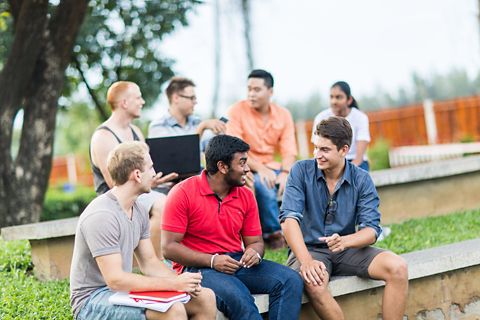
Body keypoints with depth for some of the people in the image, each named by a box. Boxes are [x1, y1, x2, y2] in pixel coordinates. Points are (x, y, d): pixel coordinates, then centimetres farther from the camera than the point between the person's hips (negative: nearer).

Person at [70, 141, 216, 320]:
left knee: (205, 299, -1)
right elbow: (115, 280, -25)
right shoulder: (101, 216, -21)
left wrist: (181, 281, -9)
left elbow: (149, 262, 12)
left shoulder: (139, 211, 8)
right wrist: (173, 283, -23)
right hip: (93, 301, -9)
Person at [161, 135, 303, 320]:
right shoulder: (183, 193, -8)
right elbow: (169, 247, -11)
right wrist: (212, 261, -19)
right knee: (238, 297, -36)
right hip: (198, 267, -6)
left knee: (291, 281, -16)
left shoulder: (246, 195, 8)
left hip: (238, 263, 6)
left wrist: (254, 253, -11)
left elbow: (255, 242, 15)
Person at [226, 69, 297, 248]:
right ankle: (274, 233, -16)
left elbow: (289, 151, 0)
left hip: (272, 168, 4)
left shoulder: (283, 115, 6)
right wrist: (260, 168, -28)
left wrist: (285, 173, -22)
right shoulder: (237, 111, -6)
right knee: (263, 185, -35)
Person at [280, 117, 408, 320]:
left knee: (398, 268, -21)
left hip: (348, 249, 3)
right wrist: (306, 261, -32)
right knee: (313, 283, -37)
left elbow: (372, 230, -9)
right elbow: (289, 219, -18)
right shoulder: (301, 171, -7)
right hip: (310, 249, -2)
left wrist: (344, 241, -32)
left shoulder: (361, 179, -2)